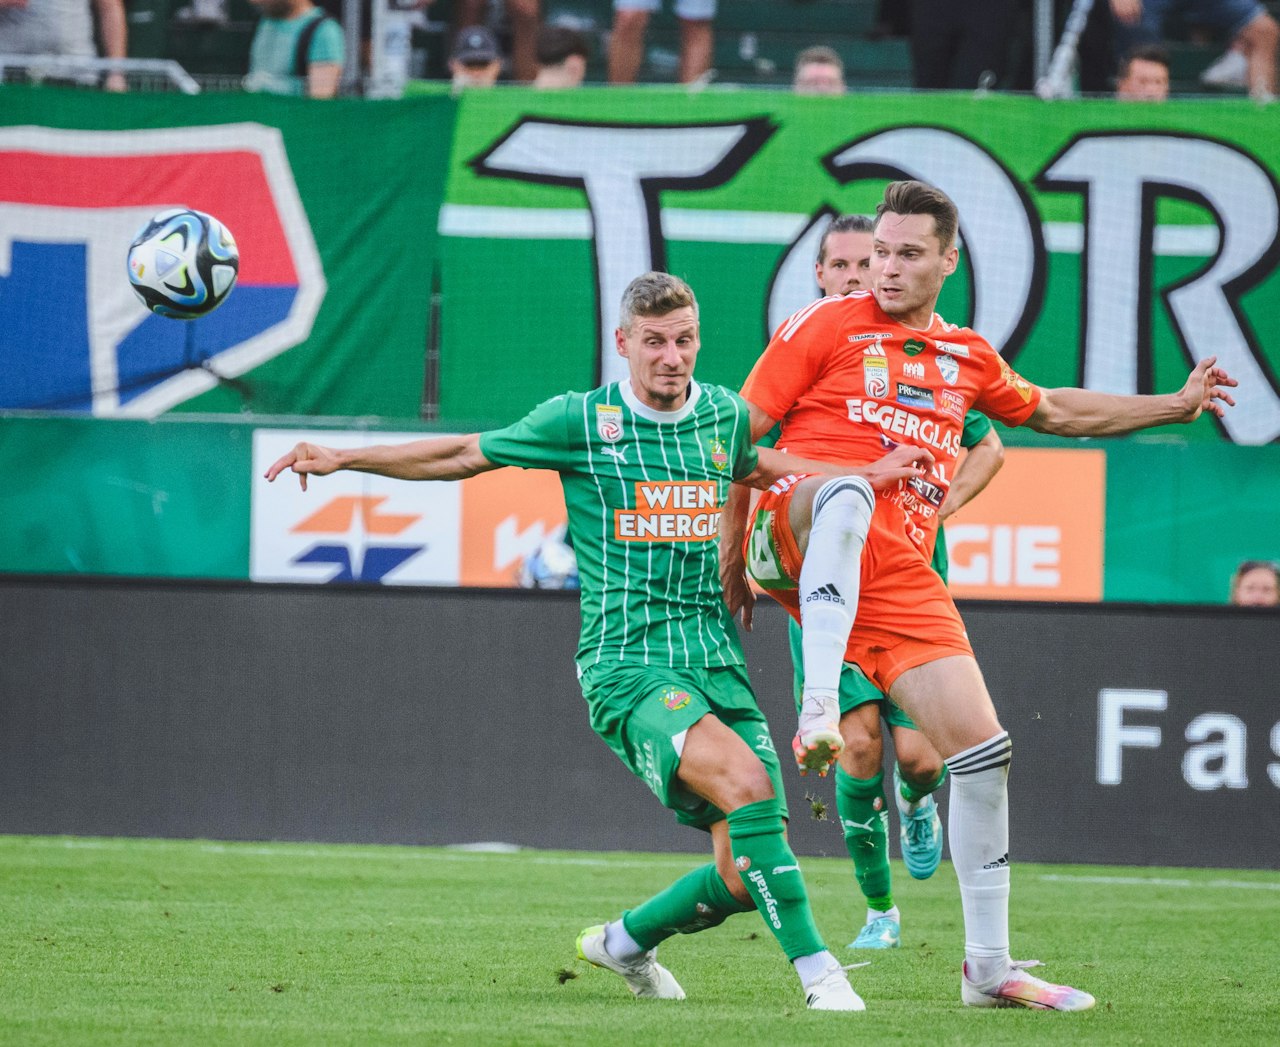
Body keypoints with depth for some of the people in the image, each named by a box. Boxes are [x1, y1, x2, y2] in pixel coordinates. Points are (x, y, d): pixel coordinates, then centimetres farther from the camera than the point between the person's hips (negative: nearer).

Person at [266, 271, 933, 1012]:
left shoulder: (726, 415, 10)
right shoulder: (582, 422, -2)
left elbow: (762, 471, 34)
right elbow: (464, 455, 9)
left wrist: (865, 478, 24)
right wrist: (343, 458, 6)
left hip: (718, 663, 5)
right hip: (630, 665, -5)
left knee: (746, 876, -4)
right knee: (746, 779, -31)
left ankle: (626, 942, 25)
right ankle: (817, 969, -26)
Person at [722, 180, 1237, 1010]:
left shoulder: (966, 357, 20)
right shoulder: (827, 326, 3)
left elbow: (1052, 411, 37)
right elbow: (741, 434, 3)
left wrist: (1176, 407, 34)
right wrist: (730, 554, -3)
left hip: (899, 577, 5)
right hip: (794, 539, -5)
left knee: (982, 749, -1)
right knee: (850, 490, -42)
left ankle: (990, 968, 10)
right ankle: (819, 710, -54)